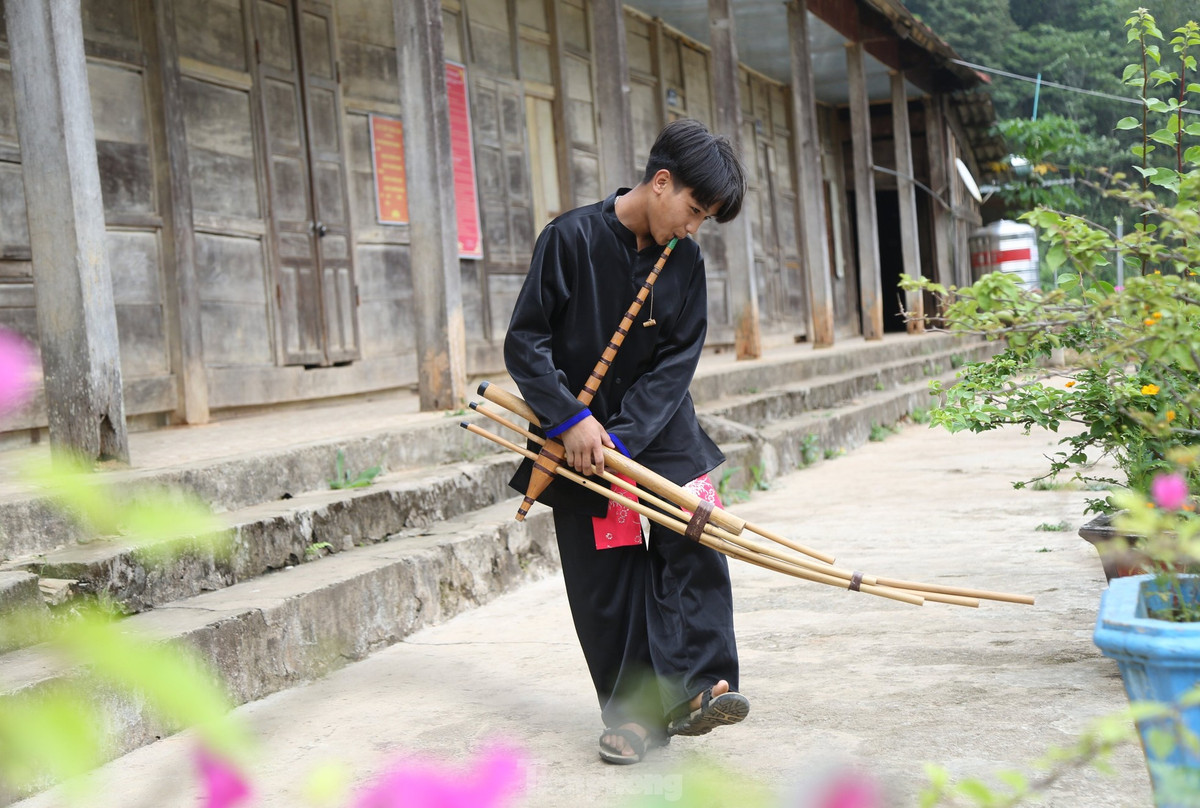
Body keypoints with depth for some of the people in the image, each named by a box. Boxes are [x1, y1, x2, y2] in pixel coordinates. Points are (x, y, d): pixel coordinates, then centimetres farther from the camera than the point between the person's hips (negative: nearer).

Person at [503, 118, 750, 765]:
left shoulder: (685, 261, 1)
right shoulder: (573, 238, -11)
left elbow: (676, 362, -4)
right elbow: (525, 341, -10)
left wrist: (623, 436, -16)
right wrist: (572, 420, -17)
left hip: (659, 427, 3)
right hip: (581, 433, -3)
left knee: (693, 538, -16)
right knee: (605, 578, 1)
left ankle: (695, 687, -16)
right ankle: (631, 713, 11)